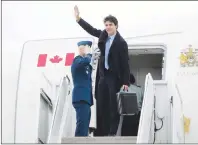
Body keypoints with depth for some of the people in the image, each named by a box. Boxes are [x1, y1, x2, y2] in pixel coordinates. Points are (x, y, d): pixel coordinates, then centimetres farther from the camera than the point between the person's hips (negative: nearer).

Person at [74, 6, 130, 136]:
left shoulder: (121, 42, -12)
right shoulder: (103, 35, 6)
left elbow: (125, 63, -12)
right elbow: (91, 30, 22)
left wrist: (126, 82, -15)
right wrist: (78, 18, 15)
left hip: (115, 77, -7)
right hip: (103, 75, 7)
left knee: (114, 105, -7)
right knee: (101, 105, 5)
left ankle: (113, 132, -5)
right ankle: (103, 132, 10)